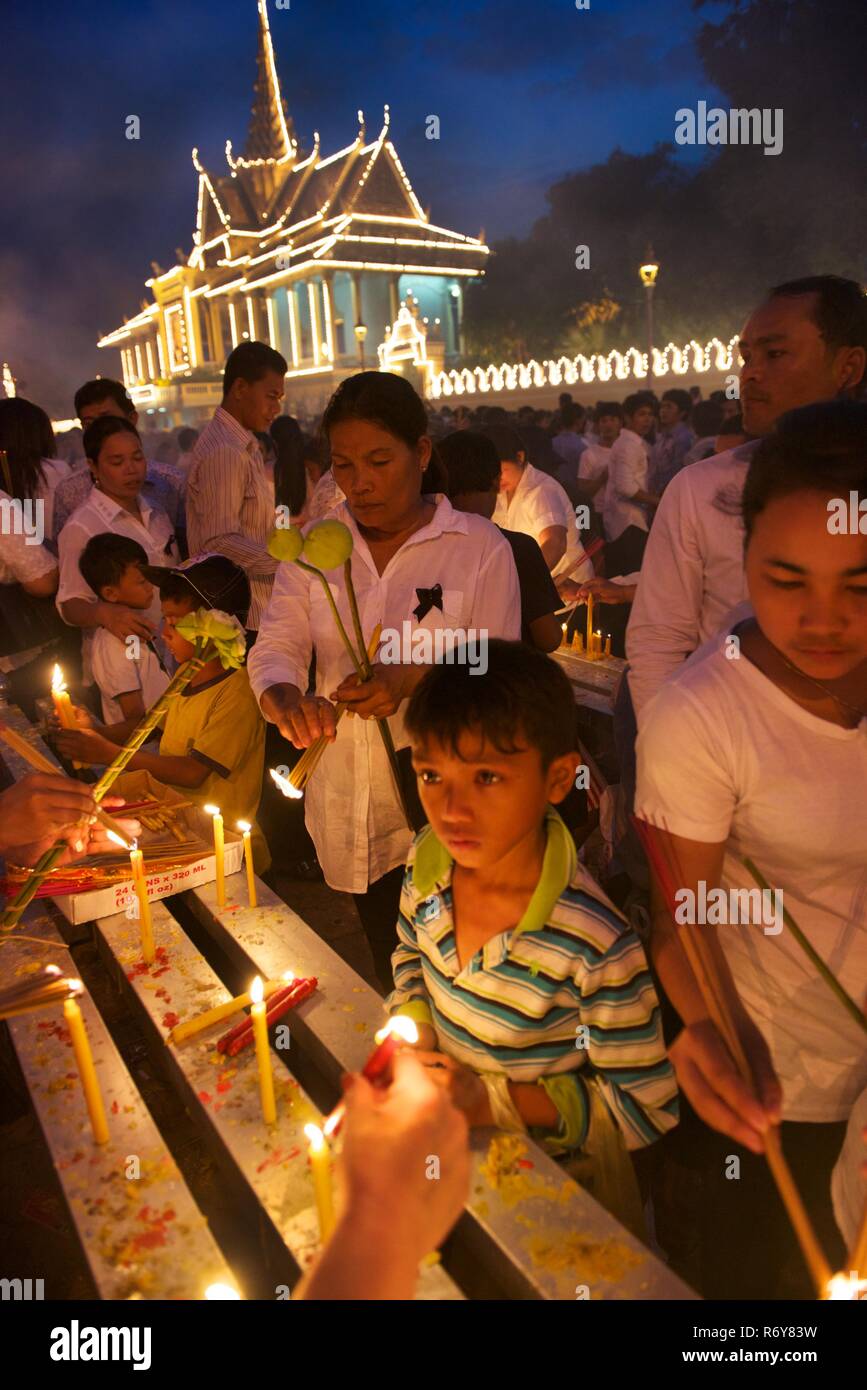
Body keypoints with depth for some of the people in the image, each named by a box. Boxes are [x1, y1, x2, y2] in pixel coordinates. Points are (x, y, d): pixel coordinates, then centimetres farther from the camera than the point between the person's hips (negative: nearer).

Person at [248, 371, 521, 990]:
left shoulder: (480, 546, -5)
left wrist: (415, 680, -26)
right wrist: (284, 696, -25)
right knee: (389, 969, 19)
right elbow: (276, 645, -1)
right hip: (347, 807, 3)